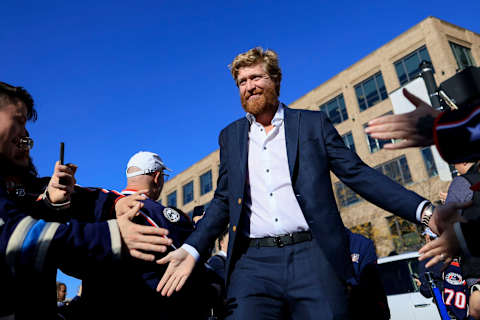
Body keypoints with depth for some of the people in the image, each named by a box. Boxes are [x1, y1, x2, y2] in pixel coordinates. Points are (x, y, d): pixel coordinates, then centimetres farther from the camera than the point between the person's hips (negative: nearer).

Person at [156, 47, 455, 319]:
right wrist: (192, 249, 3)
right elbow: (224, 200, 16)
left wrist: (424, 210, -5)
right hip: (253, 263, 2)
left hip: (313, 256, -1)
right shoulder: (230, 136, 16)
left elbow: (358, 173, 6)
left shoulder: (313, 123, 9)